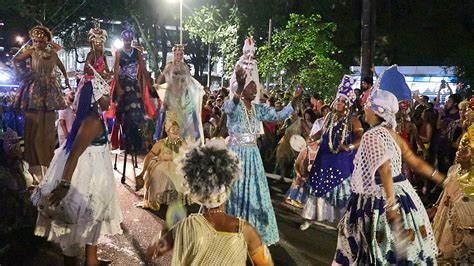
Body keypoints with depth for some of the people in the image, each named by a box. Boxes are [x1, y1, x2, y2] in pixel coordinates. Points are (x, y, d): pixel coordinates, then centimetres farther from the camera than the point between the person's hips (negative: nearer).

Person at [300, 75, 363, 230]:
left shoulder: (352, 120, -10)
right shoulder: (330, 116, 6)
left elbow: (361, 137, -18)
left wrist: (350, 147, -33)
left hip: (342, 161, -4)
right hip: (325, 158, 5)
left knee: (341, 189, 5)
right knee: (319, 186, 9)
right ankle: (310, 217, 20)